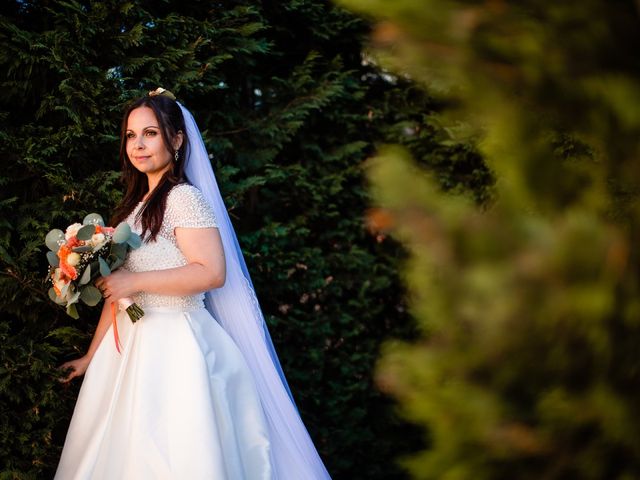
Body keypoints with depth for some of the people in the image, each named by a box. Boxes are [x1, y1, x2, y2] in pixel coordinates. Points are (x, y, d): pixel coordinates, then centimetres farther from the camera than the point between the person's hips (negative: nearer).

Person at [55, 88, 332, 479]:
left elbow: (212, 272, -22)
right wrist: (92, 355, 14)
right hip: (133, 344, 8)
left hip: (174, 347, -8)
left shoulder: (184, 198, -11)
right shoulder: (136, 204, 14)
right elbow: (117, 288, 15)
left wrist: (136, 282, -18)